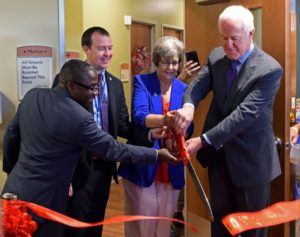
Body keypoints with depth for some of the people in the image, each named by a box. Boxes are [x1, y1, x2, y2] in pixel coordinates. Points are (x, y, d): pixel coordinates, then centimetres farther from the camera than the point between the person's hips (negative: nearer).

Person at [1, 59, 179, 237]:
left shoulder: (32, 96, -1)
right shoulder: (79, 117, -23)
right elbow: (113, 149, -14)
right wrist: (157, 154, -5)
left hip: (15, 189, 7)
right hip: (41, 200, -7)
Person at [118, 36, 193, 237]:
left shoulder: (183, 89, 7)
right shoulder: (142, 82, -3)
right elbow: (139, 116, -19)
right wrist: (164, 120, -39)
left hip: (171, 169, 3)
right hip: (142, 164, -3)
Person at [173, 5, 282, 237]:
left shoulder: (270, 70, -20)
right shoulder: (216, 56, 1)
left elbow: (245, 113, -27)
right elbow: (199, 85, -6)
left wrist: (203, 140, -30)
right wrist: (188, 105, -31)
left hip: (251, 159, -5)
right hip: (219, 154, 5)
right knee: (220, 218, 20)